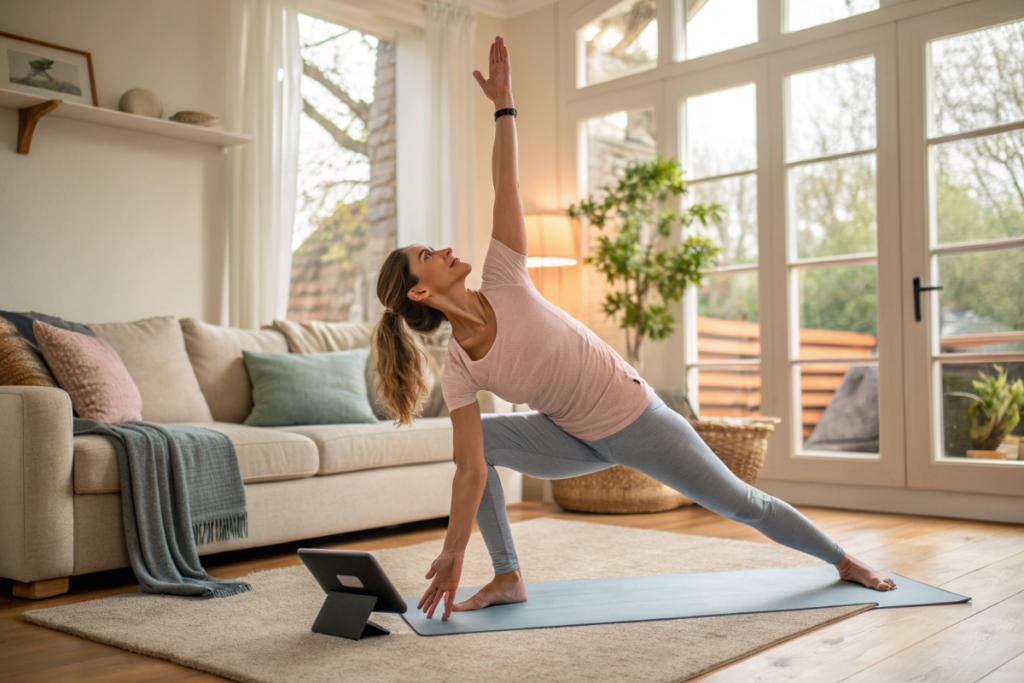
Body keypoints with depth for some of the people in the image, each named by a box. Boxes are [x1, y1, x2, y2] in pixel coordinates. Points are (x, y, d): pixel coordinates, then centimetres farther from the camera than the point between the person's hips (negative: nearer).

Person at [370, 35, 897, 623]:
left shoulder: (503, 284, -19)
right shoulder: (459, 371, -16)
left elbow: (506, 189, -20)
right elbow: (471, 473, -15)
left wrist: (503, 103, -23)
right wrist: (452, 558, -15)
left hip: (634, 418, -2)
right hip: (577, 440, 2)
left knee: (739, 502, 9)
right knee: (478, 438, -16)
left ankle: (844, 561, 34)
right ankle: (509, 578, -4)